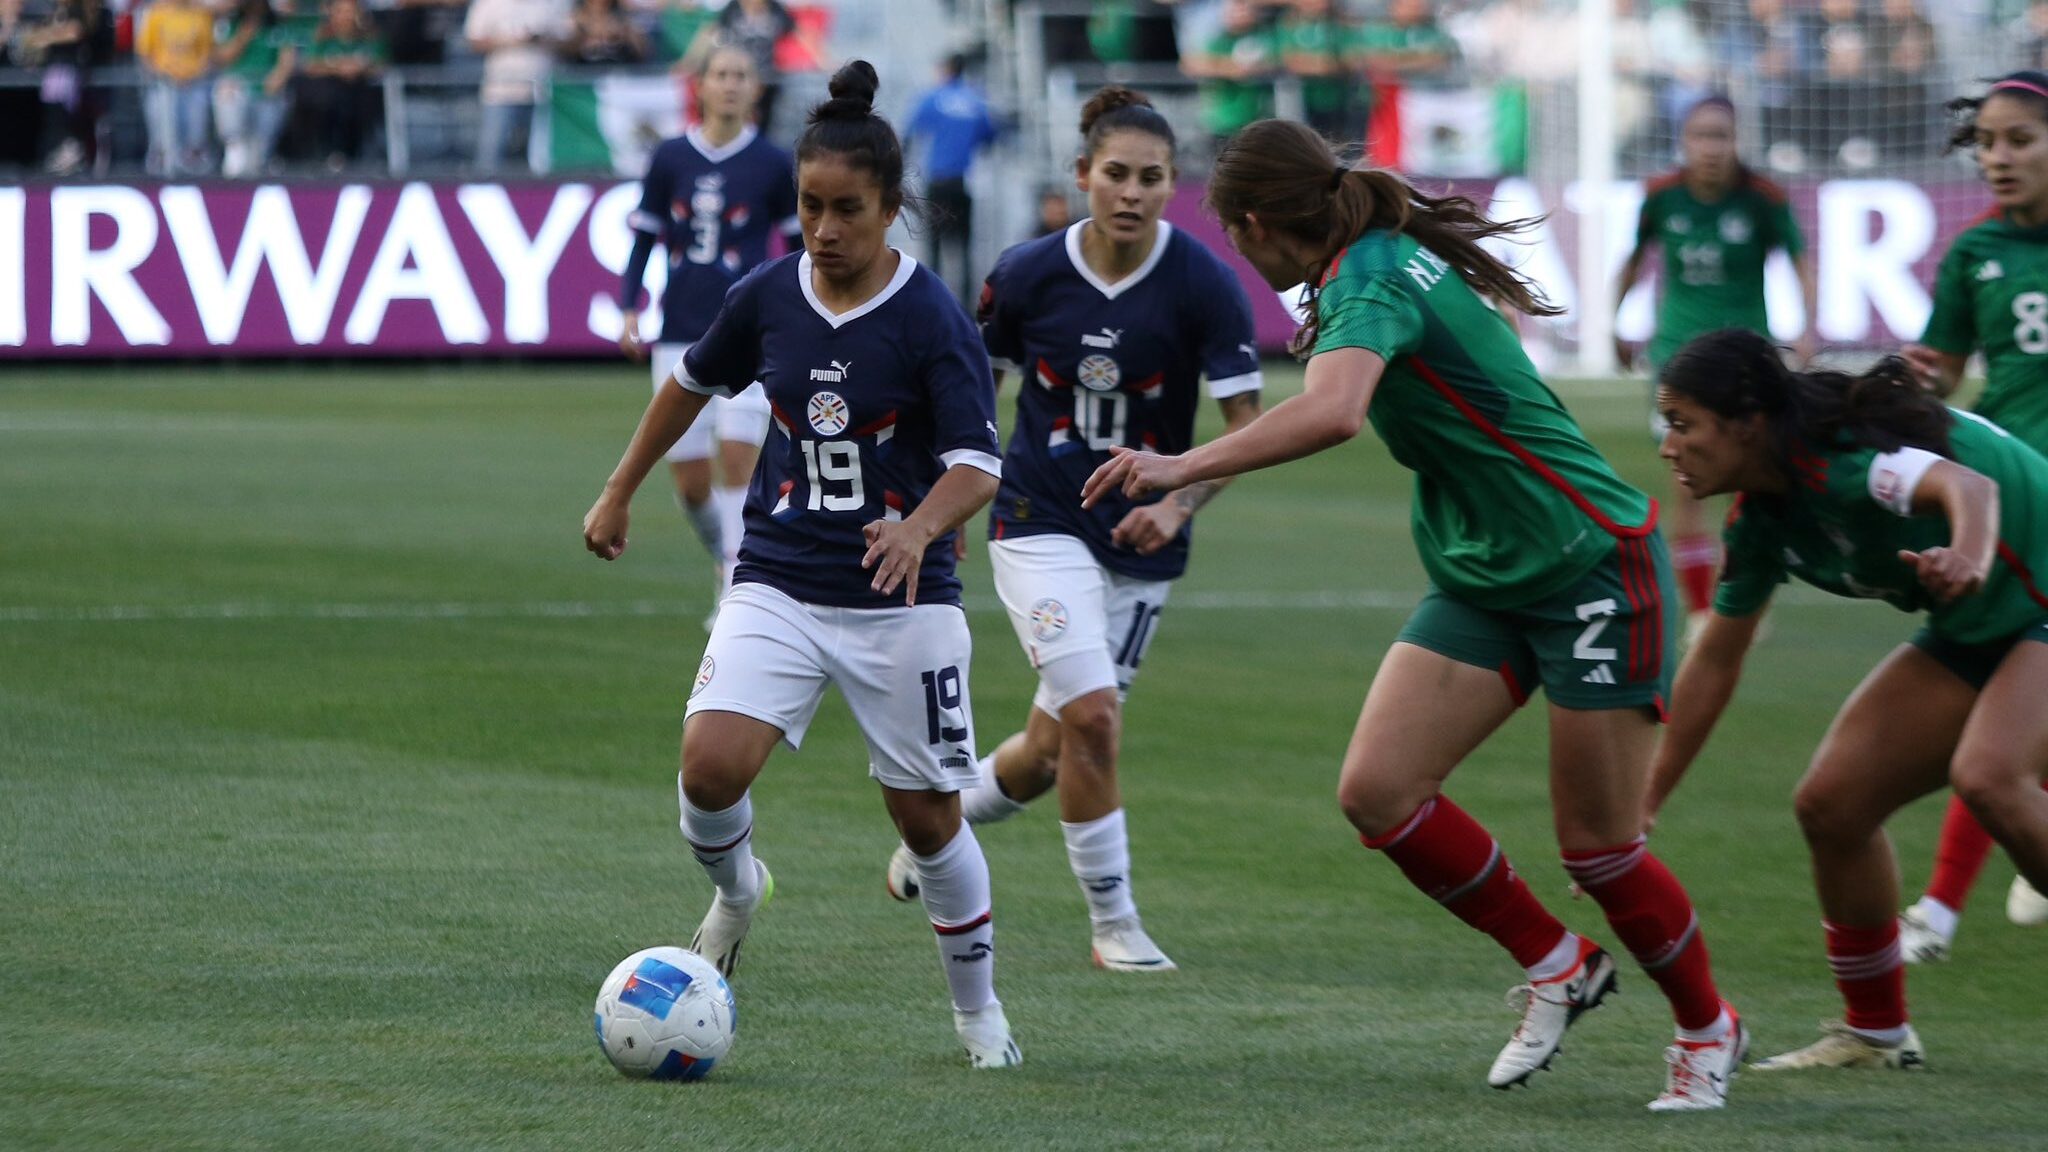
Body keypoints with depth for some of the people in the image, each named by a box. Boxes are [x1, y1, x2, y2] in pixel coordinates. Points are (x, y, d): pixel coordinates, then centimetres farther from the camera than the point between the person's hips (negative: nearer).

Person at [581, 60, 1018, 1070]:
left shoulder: (933, 321, -13)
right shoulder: (767, 297, -1)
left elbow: (978, 463, -17)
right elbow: (695, 380, 19)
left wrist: (920, 527, -37)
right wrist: (619, 492, 26)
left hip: (902, 601, -2)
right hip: (779, 587, 2)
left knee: (928, 816, 4)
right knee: (710, 765, -20)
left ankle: (979, 1013, 26)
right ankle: (736, 892, 15)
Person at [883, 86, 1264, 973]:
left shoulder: (1203, 285, -12)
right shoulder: (1027, 275, -9)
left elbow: (1246, 423, -11)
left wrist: (1180, 505, -26)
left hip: (1141, 541, 1)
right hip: (1040, 523, -1)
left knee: (1051, 751, 8)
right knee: (1092, 714, -19)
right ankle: (1113, 923, -4)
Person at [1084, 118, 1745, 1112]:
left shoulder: (1370, 281, -22)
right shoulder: (1383, 261, 6)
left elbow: (1332, 413, -43)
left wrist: (1183, 468, -42)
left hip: (1591, 568, -9)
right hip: (1482, 579, 9)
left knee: (1597, 845, -3)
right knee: (1376, 790, -6)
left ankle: (1706, 1029, 21)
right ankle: (1557, 968, 12)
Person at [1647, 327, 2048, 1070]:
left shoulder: (1839, 457, -28)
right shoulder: (1762, 514, 0)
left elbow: (1969, 486, -47)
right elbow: (1715, 660, 11)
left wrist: (1969, 557, -70)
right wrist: (1641, 805, 13)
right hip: (1975, 636, 9)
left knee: (1986, 777, -33)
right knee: (1831, 805, 3)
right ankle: (1876, 1032, 17)